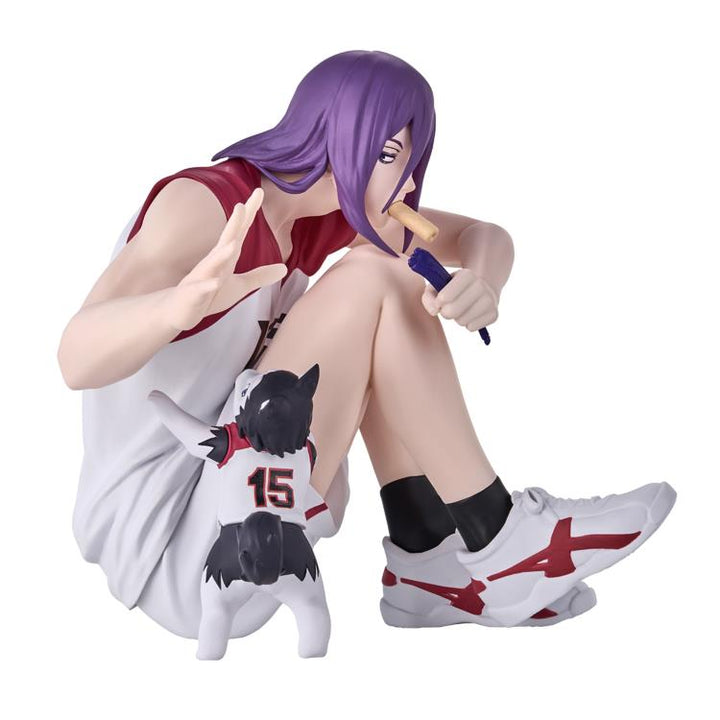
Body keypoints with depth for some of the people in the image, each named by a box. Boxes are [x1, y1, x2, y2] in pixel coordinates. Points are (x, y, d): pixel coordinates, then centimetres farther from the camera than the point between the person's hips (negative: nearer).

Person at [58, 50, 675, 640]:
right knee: (374, 281, -19)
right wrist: (187, 302, -53)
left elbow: (485, 237, 5)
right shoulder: (201, 202, -18)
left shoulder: (324, 208, 5)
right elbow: (78, 359, -32)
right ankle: (500, 548, -8)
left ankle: (428, 563, -1)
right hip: (163, 551, -8)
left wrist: (483, 282, -19)